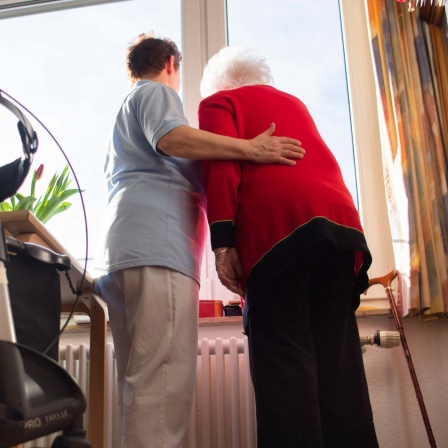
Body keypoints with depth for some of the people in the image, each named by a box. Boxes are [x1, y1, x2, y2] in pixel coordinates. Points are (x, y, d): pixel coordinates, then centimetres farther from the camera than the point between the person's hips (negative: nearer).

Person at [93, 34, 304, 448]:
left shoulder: (125, 111, 37)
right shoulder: (158, 92, 10)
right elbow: (169, 137, -12)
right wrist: (250, 149, -16)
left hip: (120, 248, 9)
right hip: (157, 246, -9)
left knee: (142, 383, 4)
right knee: (166, 380, -18)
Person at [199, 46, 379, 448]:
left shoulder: (219, 102, 15)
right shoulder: (294, 103, 34)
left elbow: (221, 165, -2)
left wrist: (223, 242, -8)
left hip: (278, 230, -6)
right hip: (341, 222, 6)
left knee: (283, 355, -8)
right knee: (337, 357, 5)